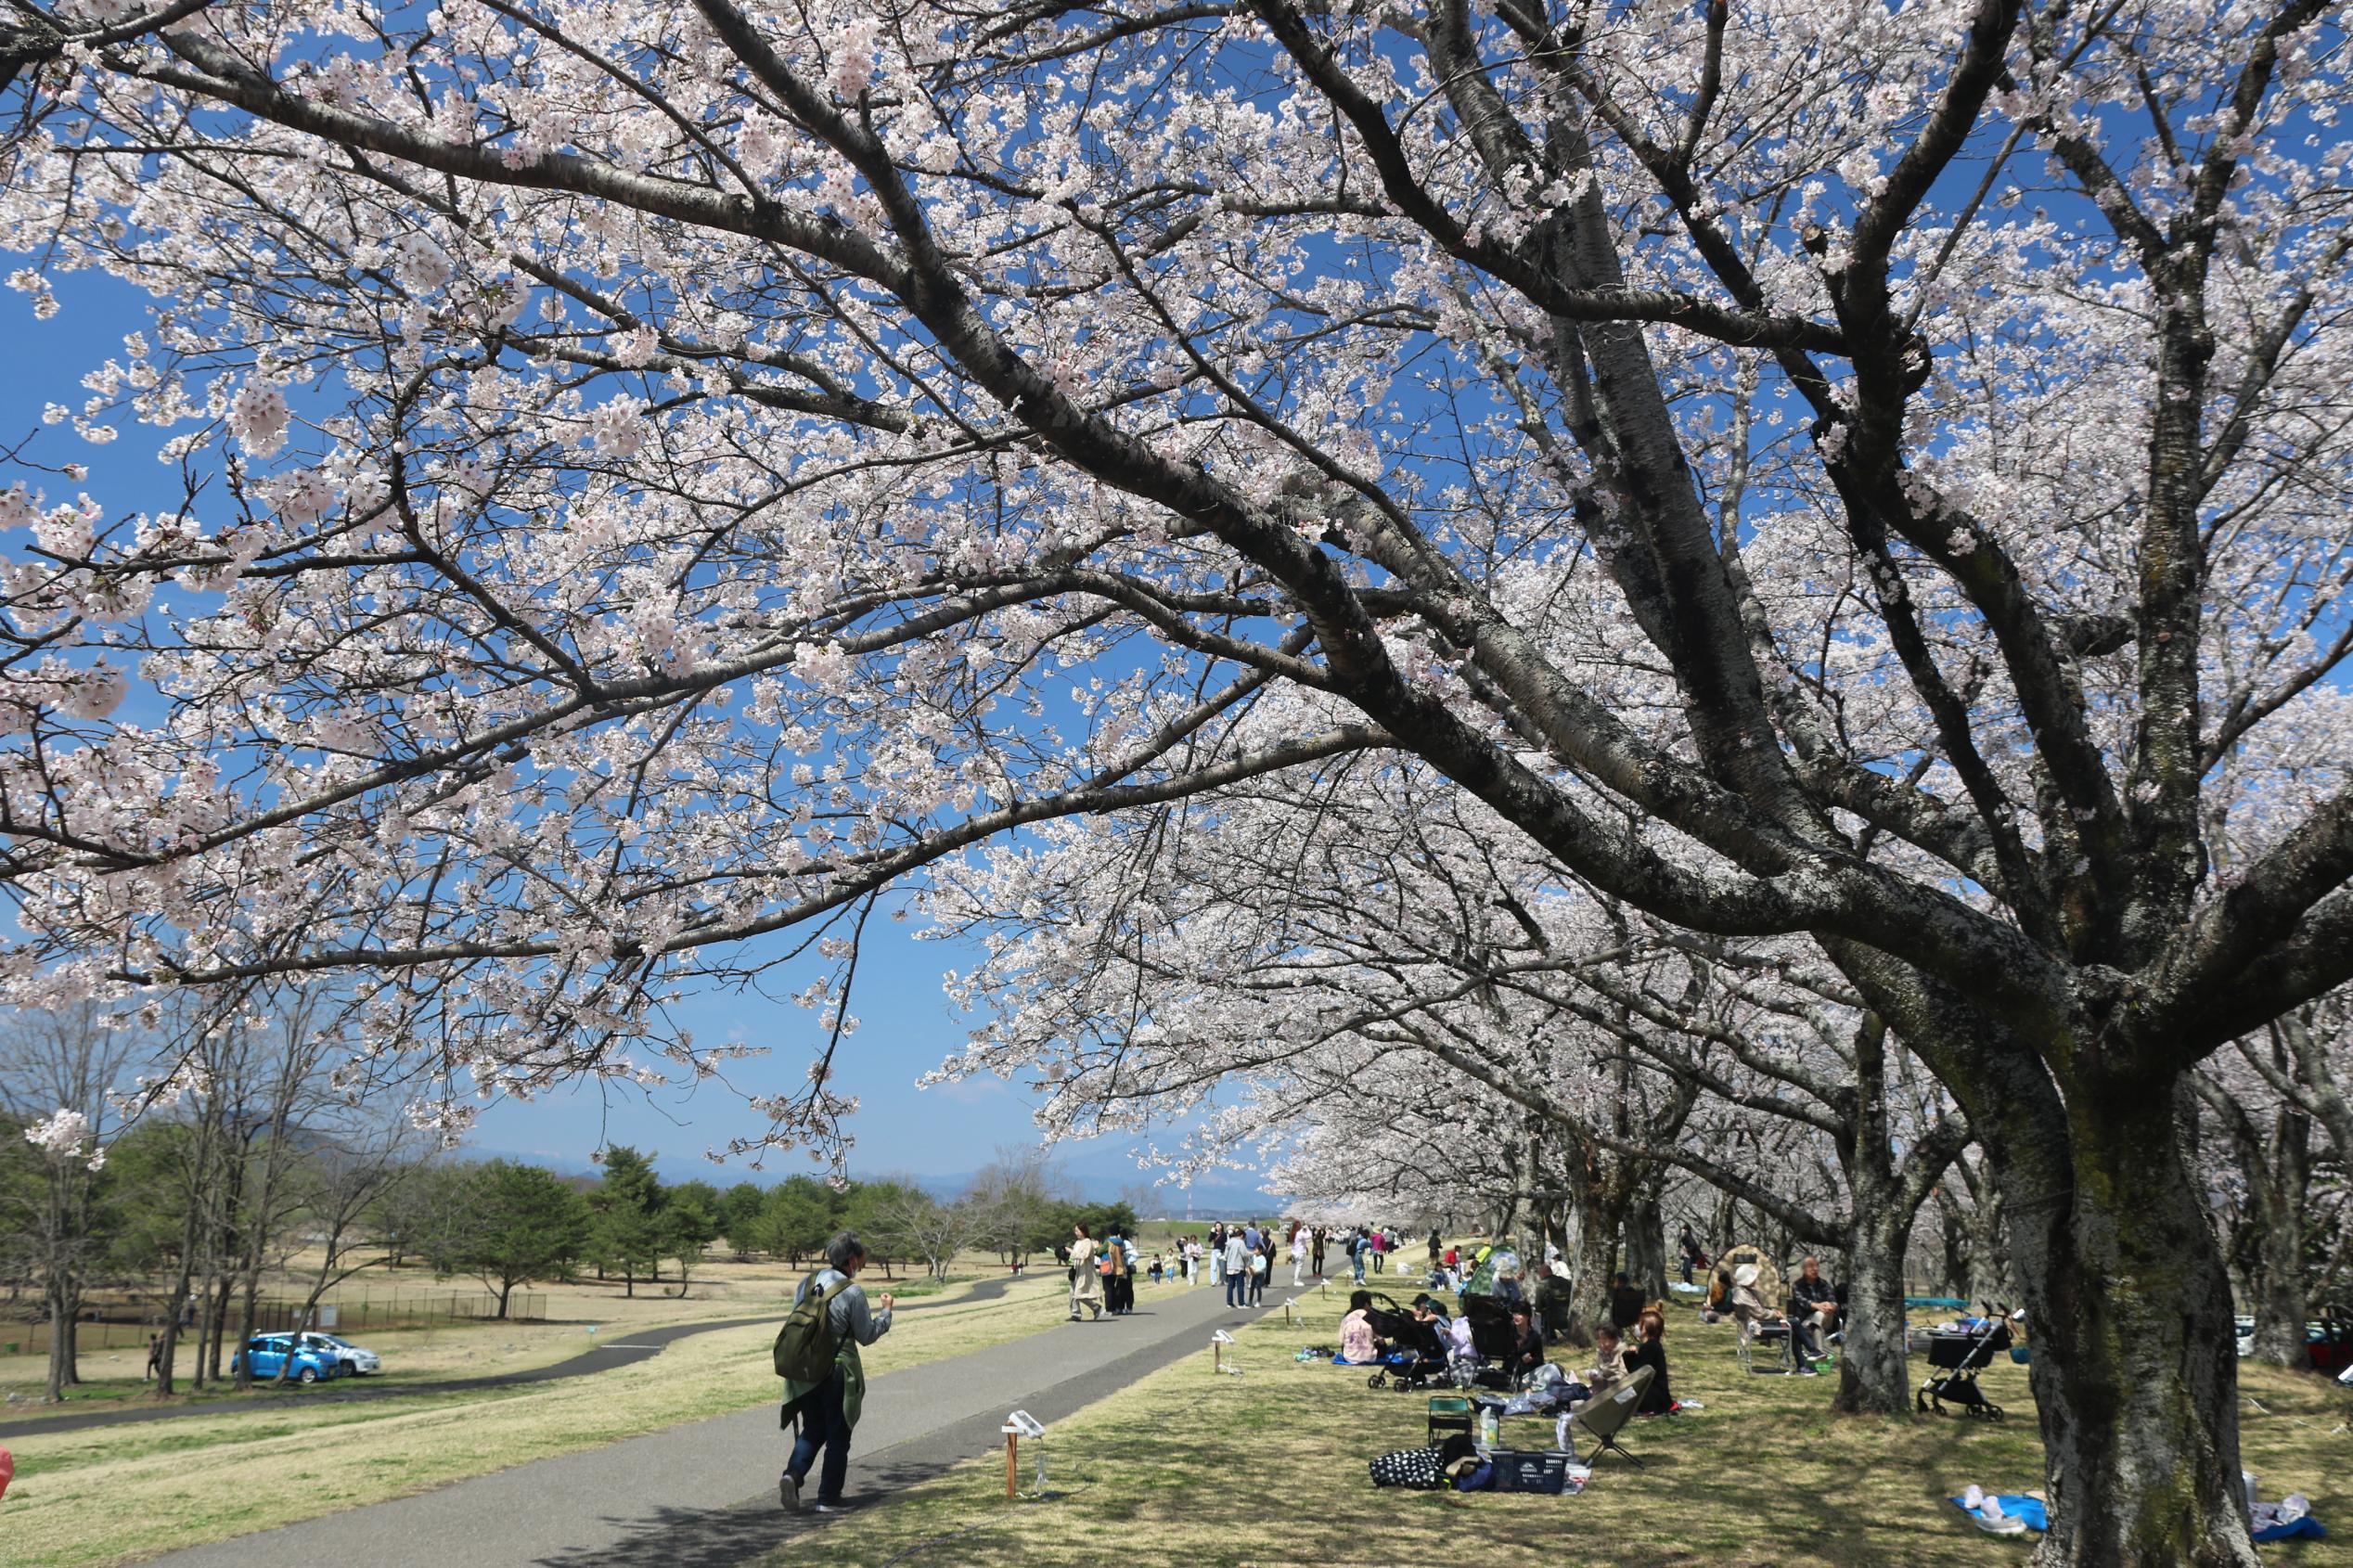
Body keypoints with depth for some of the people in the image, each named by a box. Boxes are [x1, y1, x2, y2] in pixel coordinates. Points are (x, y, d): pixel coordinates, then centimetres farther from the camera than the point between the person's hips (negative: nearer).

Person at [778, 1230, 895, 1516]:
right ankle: (828, 1499, 12)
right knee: (837, 1436, 9)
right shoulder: (852, 1291, -14)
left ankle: (793, 1474, -6)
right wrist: (886, 1311, 9)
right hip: (838, 1372, -5)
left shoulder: (806, 1283, 3)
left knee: (812, 1430, 18)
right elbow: (866, 1335, -6)